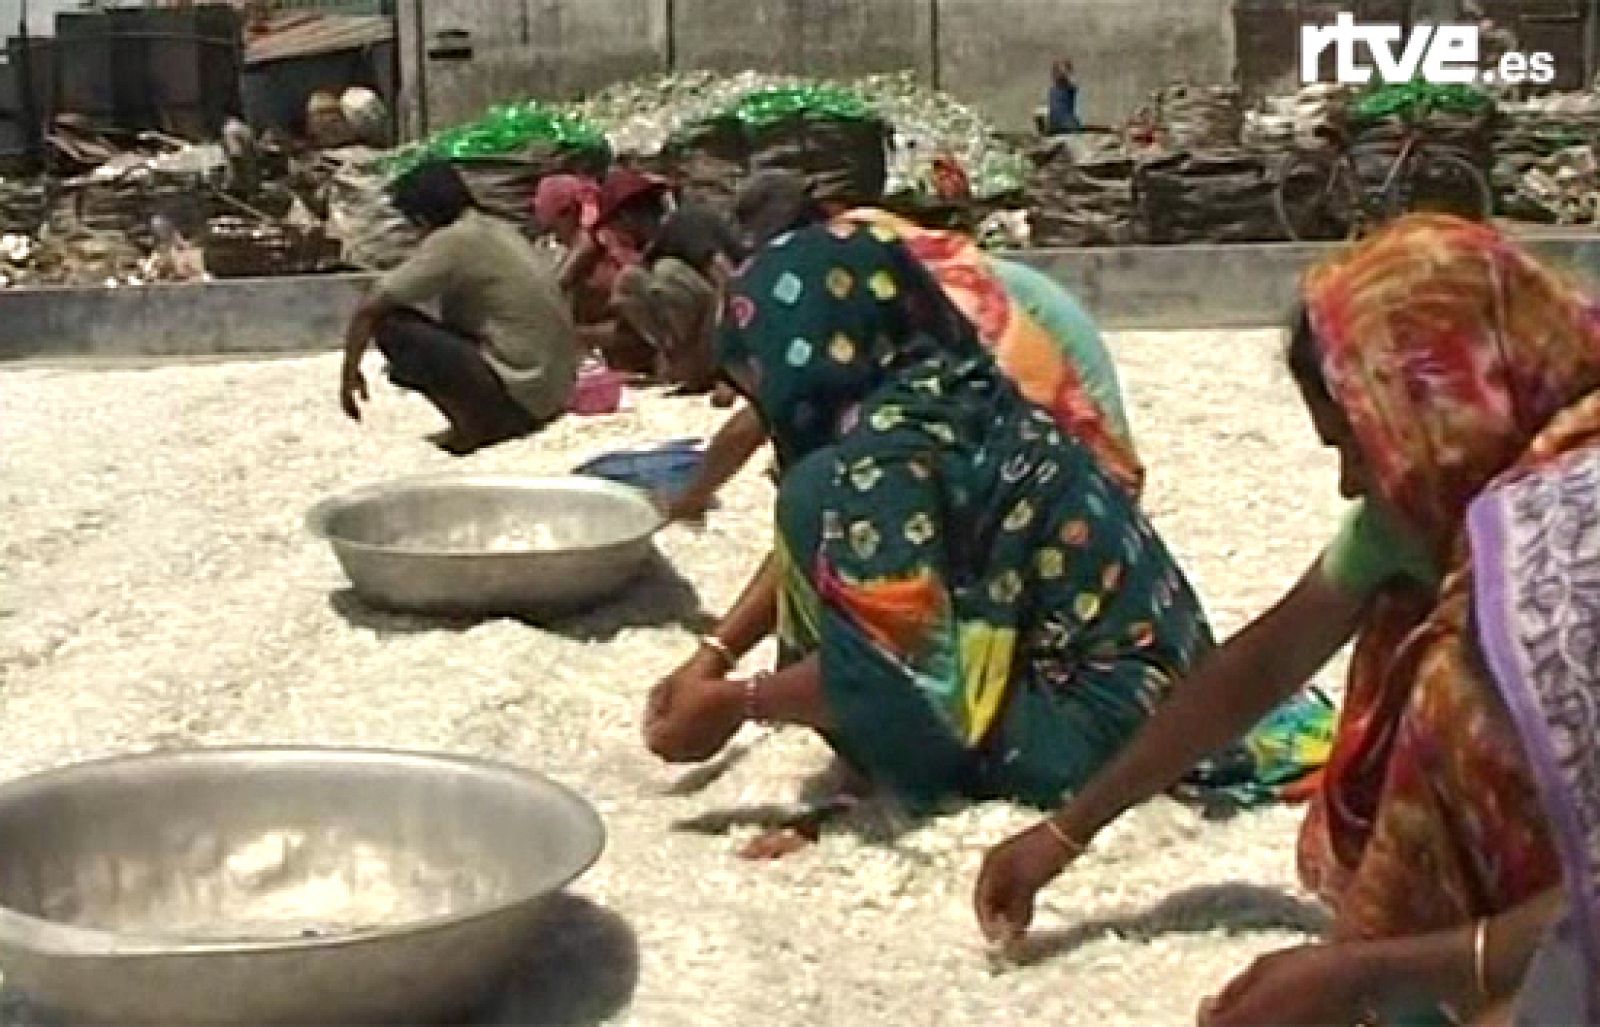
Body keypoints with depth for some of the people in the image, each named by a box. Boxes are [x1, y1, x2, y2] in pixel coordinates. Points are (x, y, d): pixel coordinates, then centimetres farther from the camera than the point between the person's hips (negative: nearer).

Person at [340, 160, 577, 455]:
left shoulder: (449, 242, -12)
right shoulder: (500, 230, 13)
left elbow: (368, 310, -9)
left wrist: (350, 373, 6)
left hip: (519, 394, -9)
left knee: (390, 325, -7)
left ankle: (475, 425, -4)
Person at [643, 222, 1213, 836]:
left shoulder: (879, 449, -16)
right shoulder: (954, 395, 10)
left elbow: (901, 671, -21)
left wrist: (735, 704, -9)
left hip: (1089, 724, -10)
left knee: (818, 504, -13)